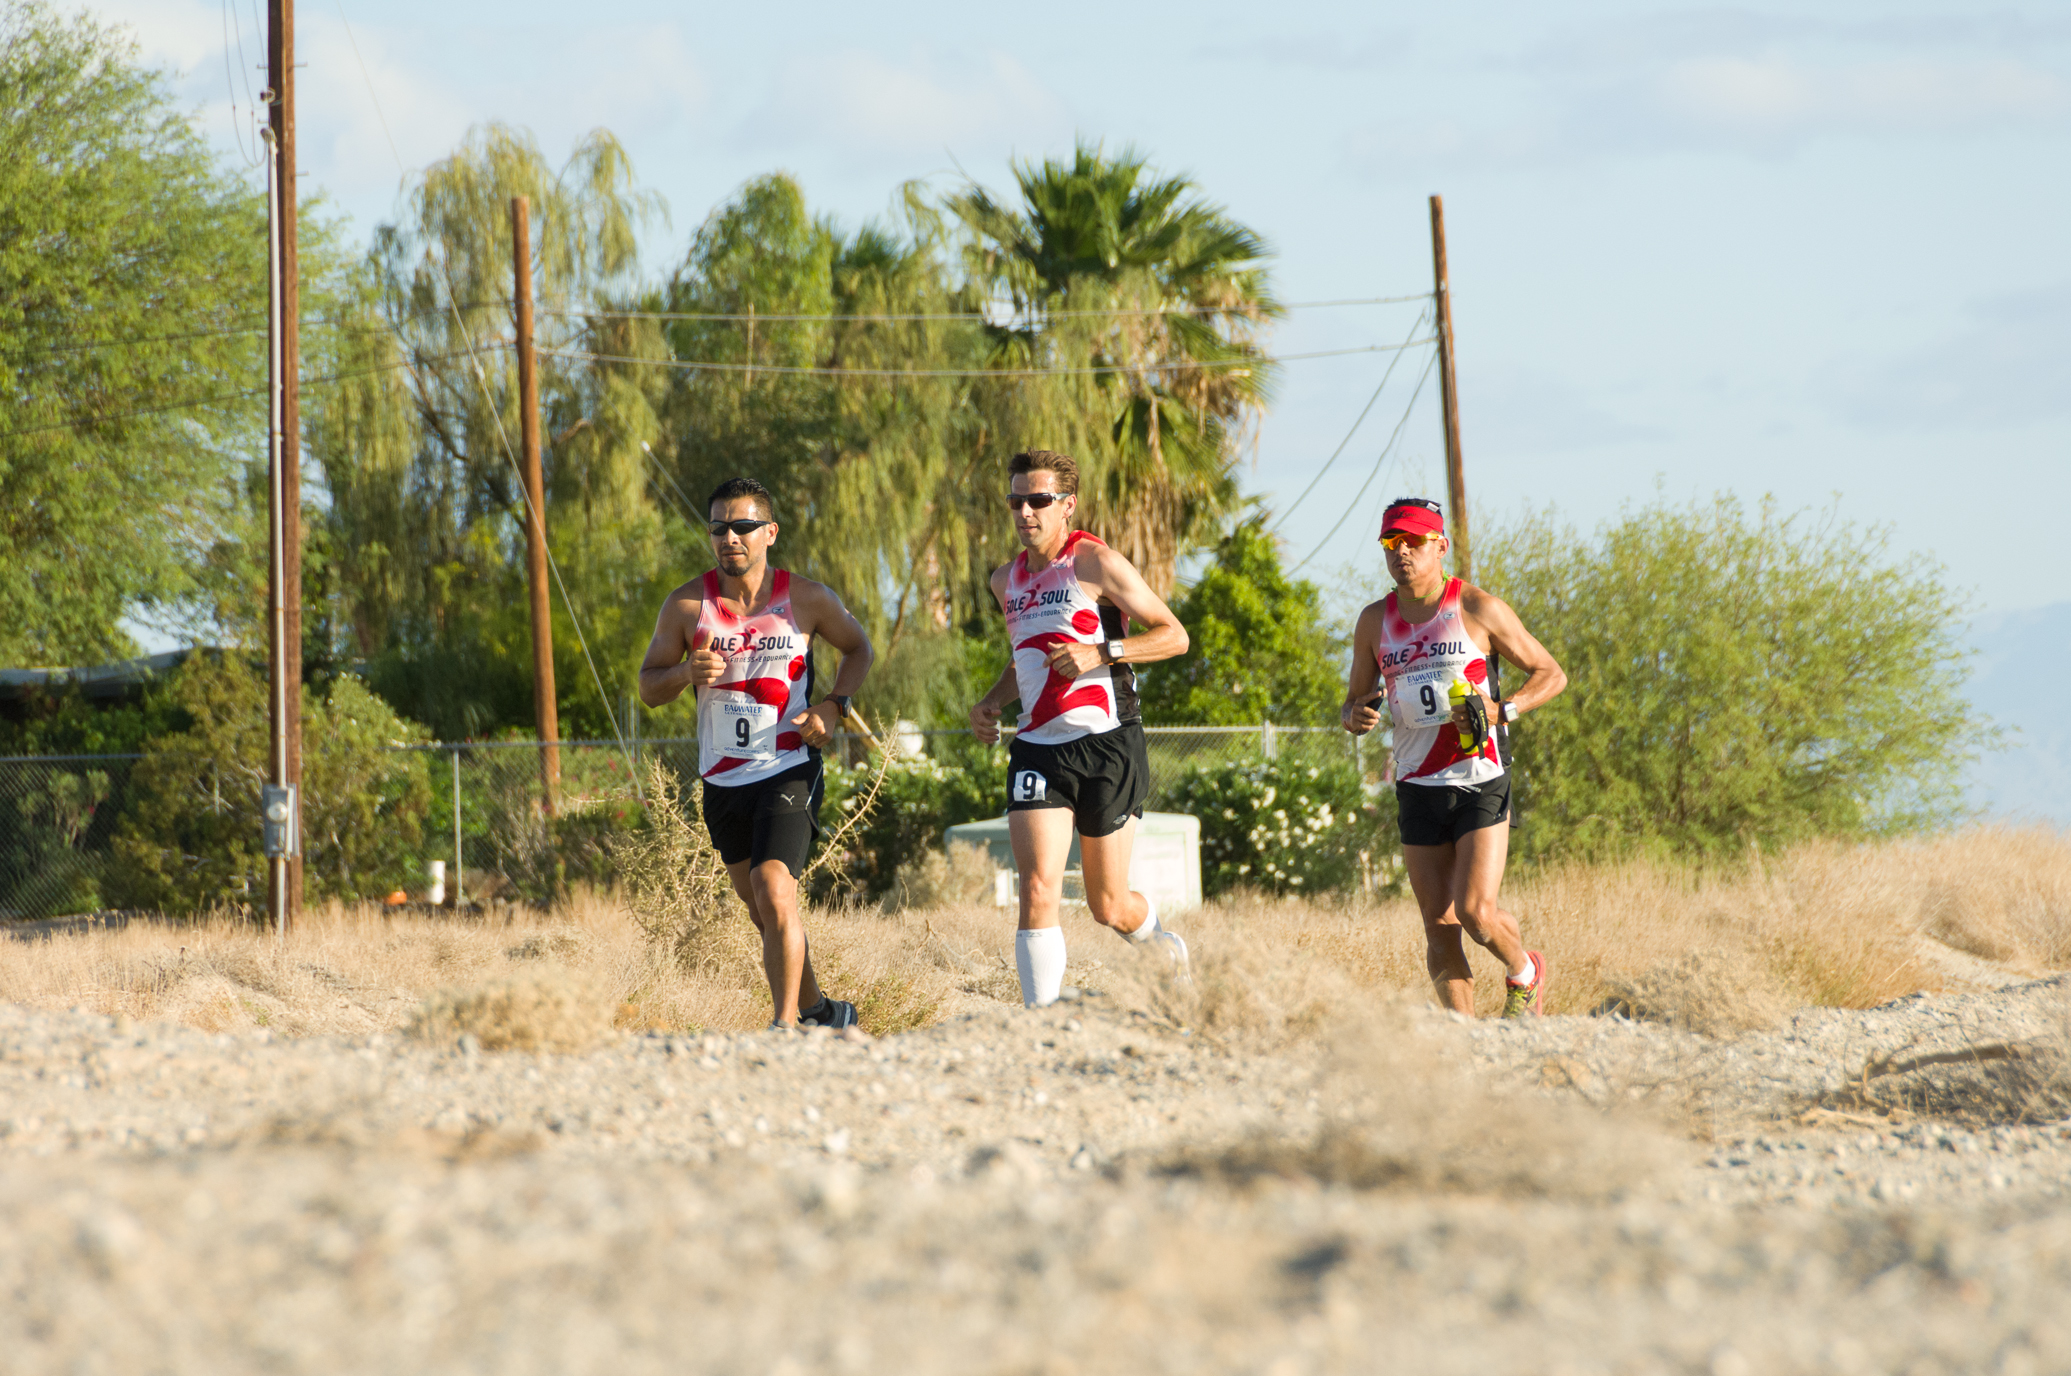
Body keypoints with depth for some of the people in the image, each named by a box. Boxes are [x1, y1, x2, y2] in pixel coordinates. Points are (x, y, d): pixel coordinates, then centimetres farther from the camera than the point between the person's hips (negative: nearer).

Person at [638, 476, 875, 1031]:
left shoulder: (806, 599, -5)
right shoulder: (687, 605, -3)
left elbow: (858, 647, 13)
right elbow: (649, 687, 3)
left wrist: (834, 706, -4)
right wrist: (687, 672, -19)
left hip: (789, 772, -4)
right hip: (723, 779, 4)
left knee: (774, 896, -22)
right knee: (765, 911, 16)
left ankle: (786, 1026, -18)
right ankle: (819, 1010, 35)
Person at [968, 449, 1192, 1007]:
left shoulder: (1096, 563, -6)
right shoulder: (1007, 579, 14)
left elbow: (1174, 635, -6)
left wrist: (1100, 653, -18)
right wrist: (993, 701, 12)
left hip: (1105, 744, -4)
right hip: (1037, 747, 5)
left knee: (1109, 907, 5)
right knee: (1037, 891, -15)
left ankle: (1161, 942, 39)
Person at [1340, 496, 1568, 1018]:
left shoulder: (1478, 609, -3)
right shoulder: (1375, 622, 8)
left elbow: (1551, 675, 3)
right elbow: (1354, 702, 17)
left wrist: (1502, 711, -14)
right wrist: (1355, 717, -8)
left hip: (1480, 784, -4)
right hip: (1418, 792, 4)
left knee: (1476, 912, -14)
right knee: (1439, 931, 0)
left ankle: (1524, 974, 16)